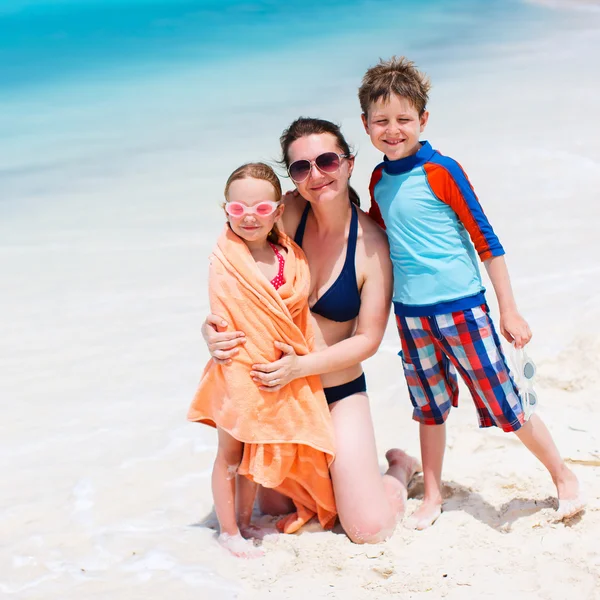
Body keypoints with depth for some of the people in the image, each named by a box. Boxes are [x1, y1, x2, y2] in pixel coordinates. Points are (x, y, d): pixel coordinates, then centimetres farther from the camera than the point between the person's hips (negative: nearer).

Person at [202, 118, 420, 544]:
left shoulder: (372, 243, -15)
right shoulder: (288, 214, -11)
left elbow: (368, 339, -13)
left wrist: (301, 366, -24)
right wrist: (213, 328, -27)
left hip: (340, 392, -3)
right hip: (279, 387, 3)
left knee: (371, 529, -6)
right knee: (275, 508, 15)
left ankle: (400, 469, 26)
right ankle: (334, 473, 43)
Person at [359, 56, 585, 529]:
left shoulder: (440, 171, -13)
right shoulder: (379, 179, 5)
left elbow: (486, 240, -10)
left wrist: (509, 311, -9)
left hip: (462, 308, -5)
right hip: (410, 313, 5)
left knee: (506, 403, 0)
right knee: (429, 408, 16)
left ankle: (564, 477, 18)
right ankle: (432, 496, 30)